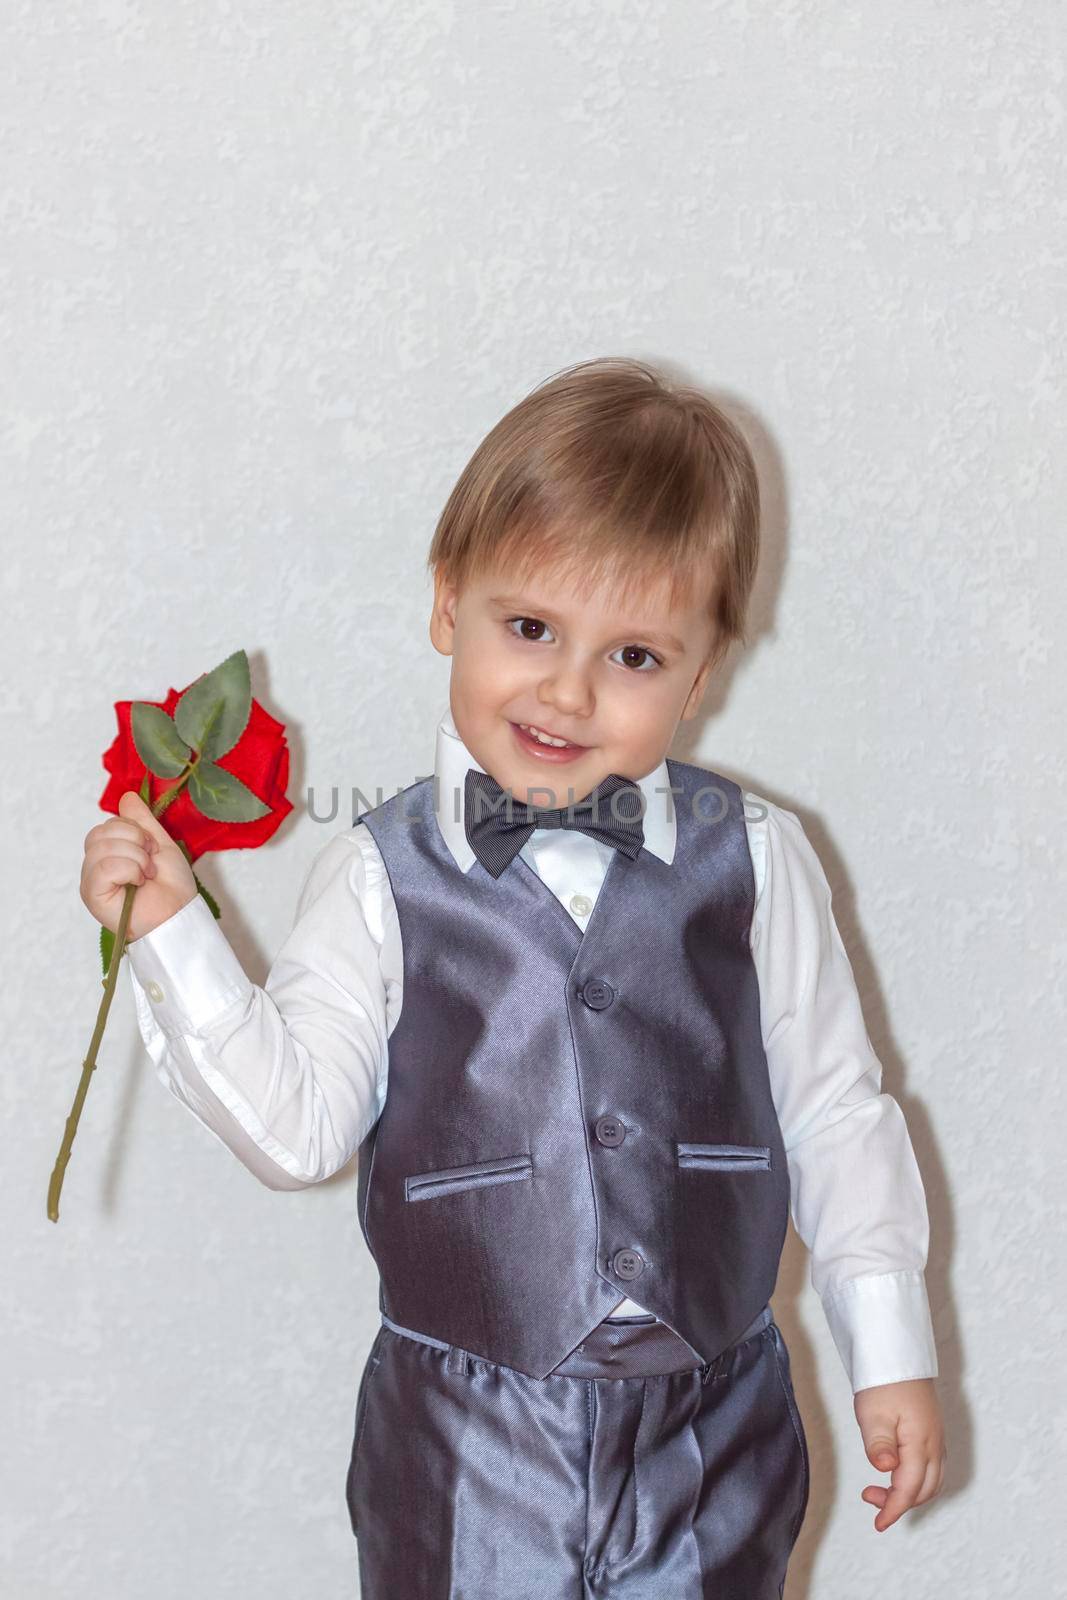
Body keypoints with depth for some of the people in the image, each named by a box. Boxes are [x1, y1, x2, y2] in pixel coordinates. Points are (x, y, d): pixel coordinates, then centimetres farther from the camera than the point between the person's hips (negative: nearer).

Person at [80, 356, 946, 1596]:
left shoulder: (755, 864, -6)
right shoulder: (379, 879, -7)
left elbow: (831, 1111, 2)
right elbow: (297, 1130, -11)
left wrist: (890, 1348, 4)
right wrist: (171, 932, -19)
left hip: (710, 1431, 1)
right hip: (466, 1442, 0)